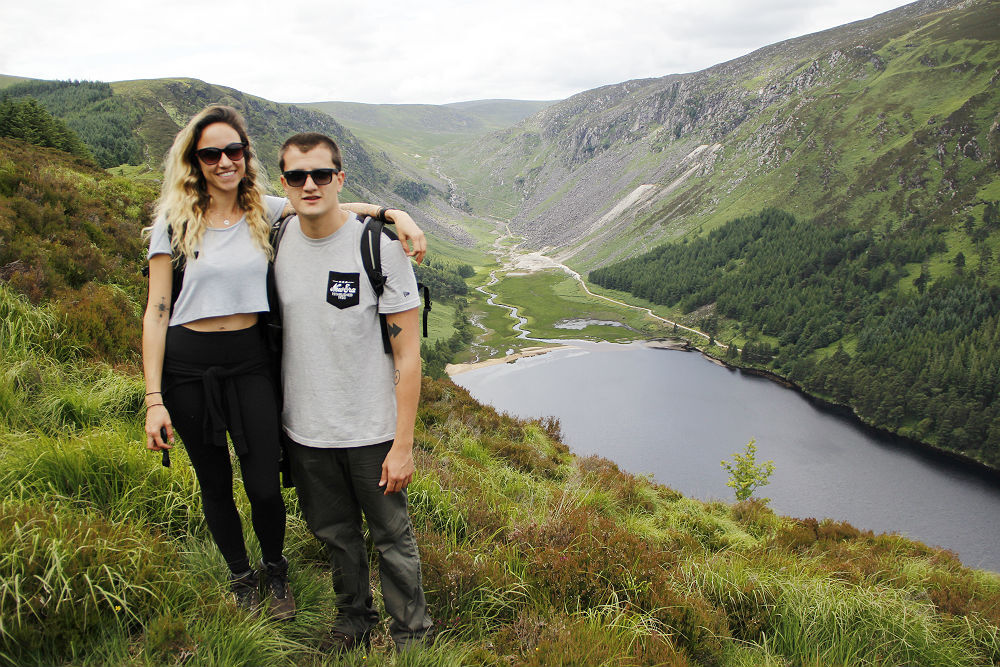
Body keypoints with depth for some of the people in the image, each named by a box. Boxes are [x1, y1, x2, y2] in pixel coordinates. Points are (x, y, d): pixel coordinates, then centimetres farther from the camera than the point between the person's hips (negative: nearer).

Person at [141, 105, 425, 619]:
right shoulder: (175, 221, -4)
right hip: (188, 367, -1)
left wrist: (396, 214, -18)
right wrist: (153, 399, -10)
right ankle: (241, 577, 38)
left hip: (250, 361, 1)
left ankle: (275, 571, 31)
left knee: (264, 486, 0)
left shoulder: (266, 211, 3)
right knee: (215, 484, 12)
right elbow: (156, 312, -5)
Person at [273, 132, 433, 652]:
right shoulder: (275, 239, -2)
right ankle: (354, 620, 43)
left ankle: (410, 634, 31)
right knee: (335, 532, 20)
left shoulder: (380, 247, -15)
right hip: (304, 429, 4)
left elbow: (408, 355, -13)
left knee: (392, 536, 10)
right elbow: (270, 329, 12)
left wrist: (403, 444, -15)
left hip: (373, 430, -4)